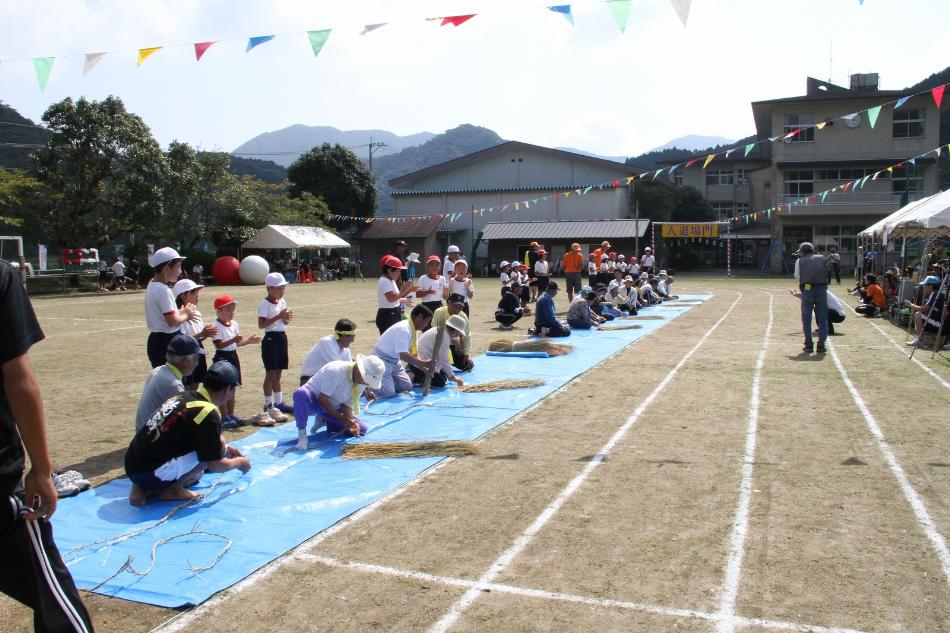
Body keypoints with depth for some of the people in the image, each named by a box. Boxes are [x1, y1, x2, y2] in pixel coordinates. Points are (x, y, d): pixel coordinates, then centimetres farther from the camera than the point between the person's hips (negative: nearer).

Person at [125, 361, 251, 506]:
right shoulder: (209, 413, -15)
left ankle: (144, 489, 12)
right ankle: (173, 489, -3)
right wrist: (238, 462, 10)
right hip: (151, 474, -9)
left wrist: (225, 446, 29)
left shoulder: (184, 396, 11)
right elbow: (214, 465, -9)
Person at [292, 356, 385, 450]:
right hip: (313, 401, -6)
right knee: (301, 393, -42)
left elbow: (347, 404, -5)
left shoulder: (362, 383, -8)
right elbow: (322, 400, -27)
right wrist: (342, 418, -31)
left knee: (361, 428, -8)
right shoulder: (336, 370, -31)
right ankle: (302, 434, -26)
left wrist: (351, 422, -24)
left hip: (332, 408, 7)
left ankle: (323, 421, 9)